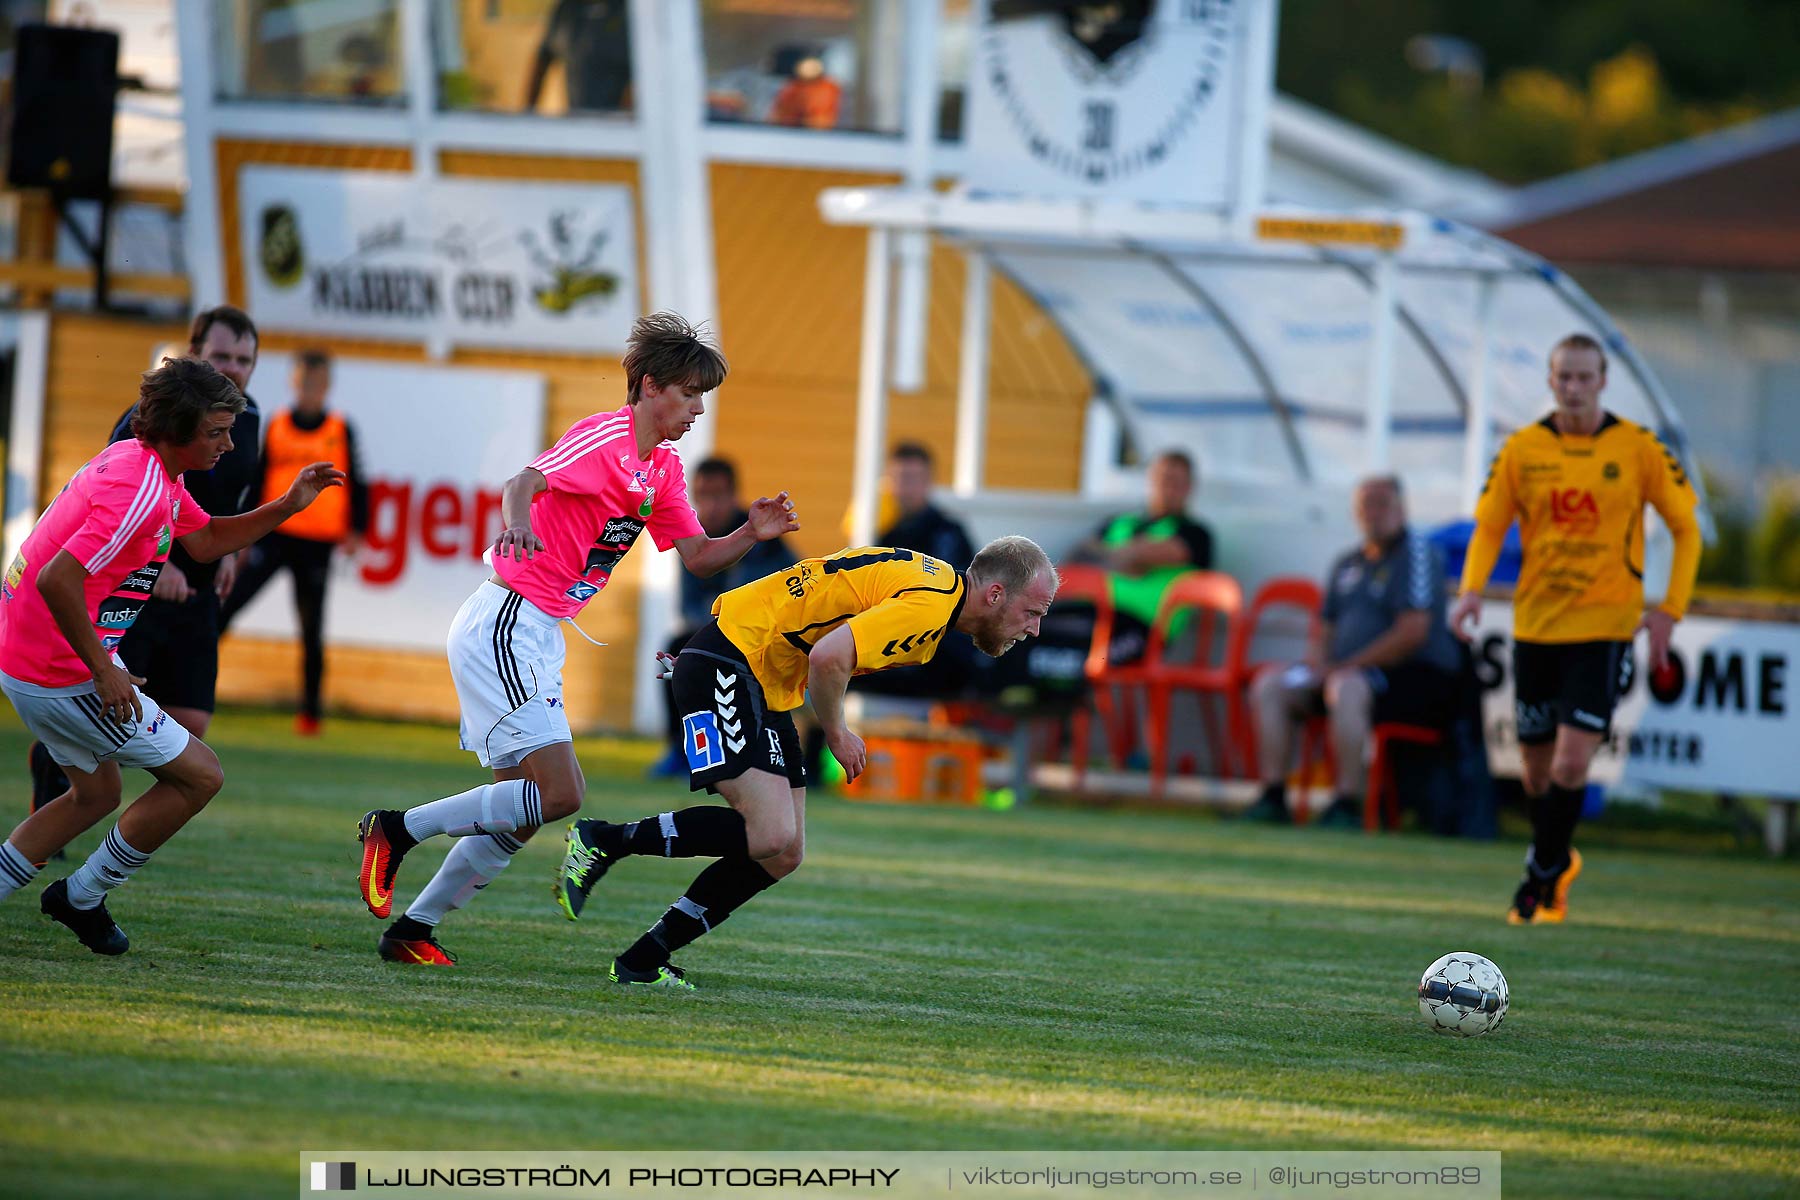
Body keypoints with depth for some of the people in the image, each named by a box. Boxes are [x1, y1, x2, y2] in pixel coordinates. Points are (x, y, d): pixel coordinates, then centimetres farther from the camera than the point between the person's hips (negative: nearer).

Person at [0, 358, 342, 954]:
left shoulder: (142, 462, 8)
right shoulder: (139, 491, -25)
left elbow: (205, 541, 24)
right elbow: (58, 581, -32)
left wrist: (287, 506, 13)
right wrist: (103, 671, -24)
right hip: (66, 674, -10)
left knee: (96, 793, 25)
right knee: (200, 775, 1)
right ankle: (81, 897, 10)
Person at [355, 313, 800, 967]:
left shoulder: (664, 469, 14)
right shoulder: (605, 437, -14)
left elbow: (698, 557, 16)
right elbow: (523, 482, -28)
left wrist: (752, 533, -3)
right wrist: (519, 520, -51)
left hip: (538, 638, 10)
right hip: (504, 624, -10)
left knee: (519, 813, 9)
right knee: (558, 792, -17)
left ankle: (411, 930, 15)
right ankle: (396, 829, -8)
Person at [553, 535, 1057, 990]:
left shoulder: (934, 580, 13)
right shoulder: (928, 608, -20)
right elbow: (828, 657, -30)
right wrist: (836, 733, -13)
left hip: (766, 687, 10)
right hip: (729, 666, -10)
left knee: (782, 855, 4)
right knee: (769, 836, -21)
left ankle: (643, 962, 7)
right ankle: (603, 841, -10)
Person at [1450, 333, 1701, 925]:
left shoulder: (1638, 448, -3)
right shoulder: (1522, 449, 2)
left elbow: (1686, 525, 4)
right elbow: (1489, 525, 7)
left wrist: (1670, 609, -5)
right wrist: (1472, 588, -12)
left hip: (1604, 628, -3)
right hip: (1534, 626, 3)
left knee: (1571, 763, -15)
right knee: (1537, 768, 10)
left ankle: (1540, 877, 1)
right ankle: (1557, 860, 35)